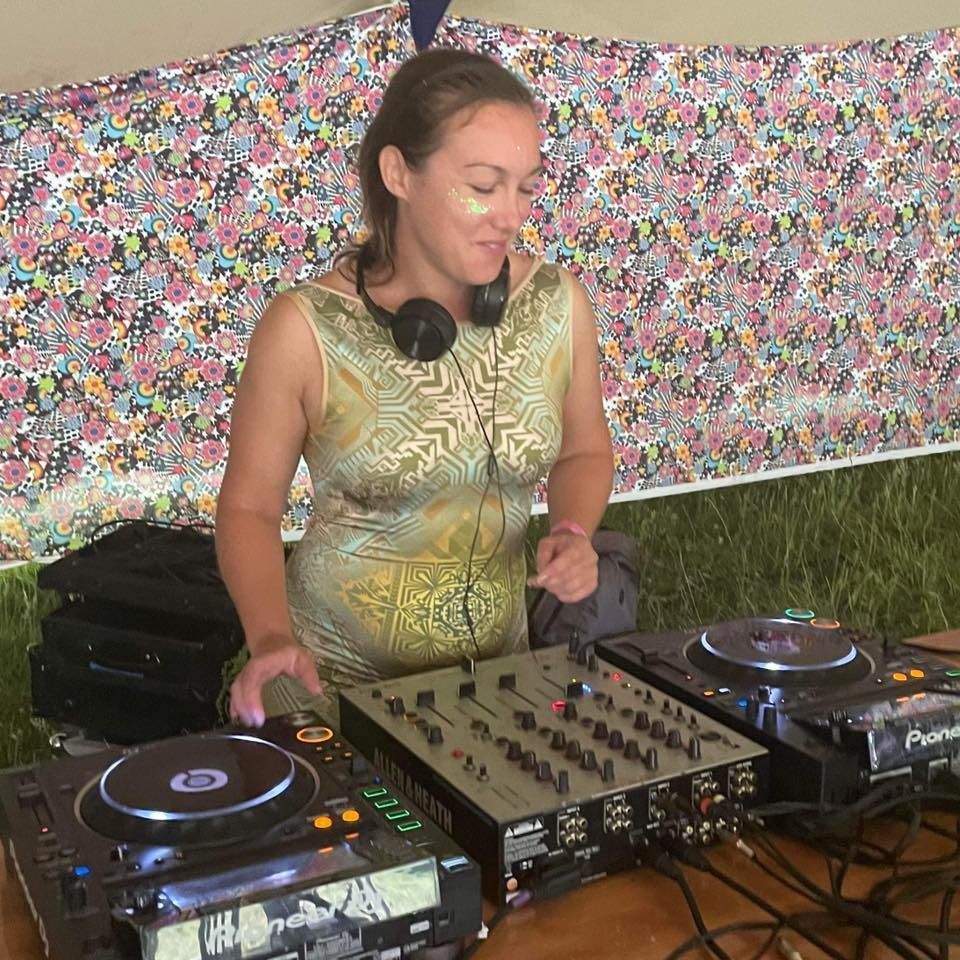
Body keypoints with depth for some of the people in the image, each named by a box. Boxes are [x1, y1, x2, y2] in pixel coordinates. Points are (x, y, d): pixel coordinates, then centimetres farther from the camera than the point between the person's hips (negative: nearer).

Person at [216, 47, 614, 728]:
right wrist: (270, 637, -23)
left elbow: (584, 450, 8)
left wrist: (573, 530, -11)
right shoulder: (305, 329, -19)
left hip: (497, 672, 4)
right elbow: (250, 503, -8)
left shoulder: (558, 303, -9)